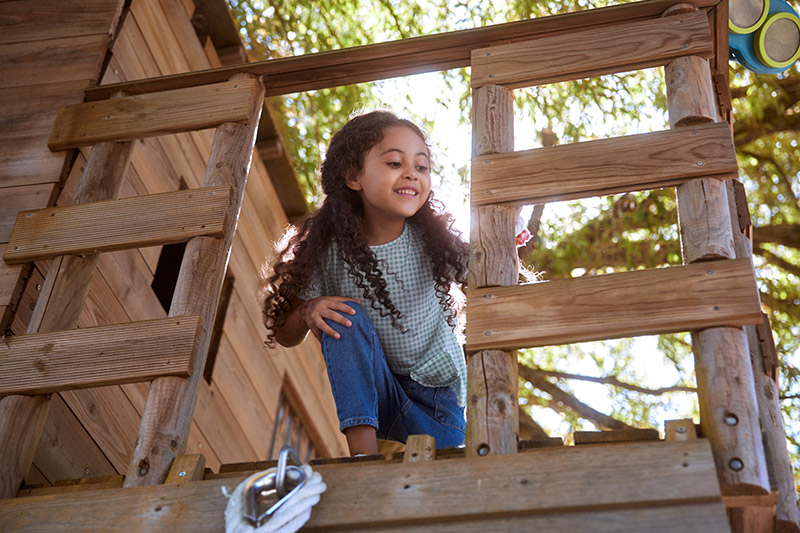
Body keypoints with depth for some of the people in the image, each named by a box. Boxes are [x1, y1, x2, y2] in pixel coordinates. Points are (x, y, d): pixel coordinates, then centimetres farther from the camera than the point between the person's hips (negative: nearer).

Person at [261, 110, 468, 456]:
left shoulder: (435, 242, -12)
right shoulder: (330, 250, -12)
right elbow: (285, 336, -4)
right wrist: (308, 311, -26)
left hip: (438, 395, 0)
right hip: (369, 393, 0)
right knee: (346, 320, -27)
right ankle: (363, 449, -28)